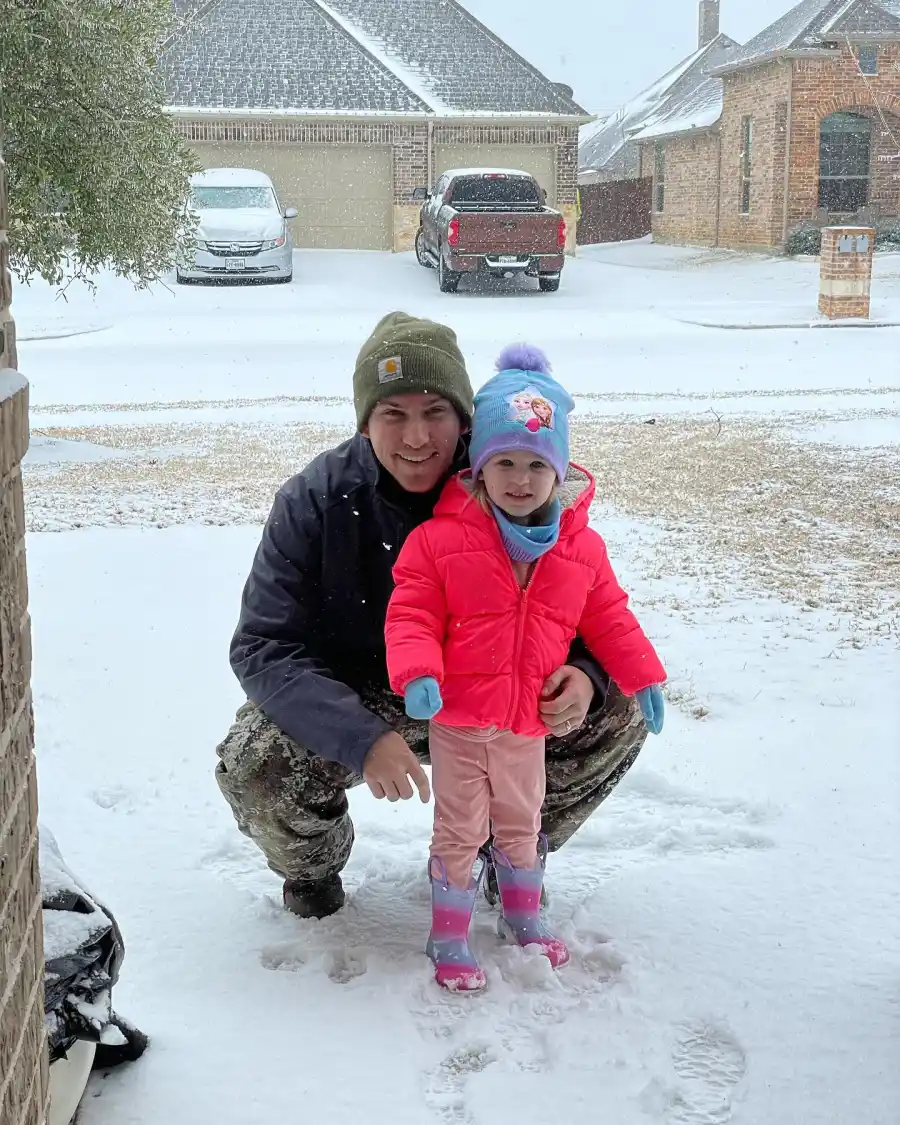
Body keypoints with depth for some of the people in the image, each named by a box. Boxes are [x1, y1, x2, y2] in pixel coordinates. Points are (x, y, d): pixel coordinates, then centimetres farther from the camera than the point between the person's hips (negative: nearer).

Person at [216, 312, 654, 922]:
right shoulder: (316, 500, -20)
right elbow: (264, 647, -23)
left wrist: (584, 677, -32)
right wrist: (361, 738, -39)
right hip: (355, 700, -2)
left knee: (618, 714, -15)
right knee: (253, 768, -30)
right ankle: (313, 865, 9)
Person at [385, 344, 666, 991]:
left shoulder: (581, 548, -2)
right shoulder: (440, 539, -14)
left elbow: (608, 617, 9)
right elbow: (411, 613, -14)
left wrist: (643, 676, 8)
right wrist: (418, 673, -30)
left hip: (529, 723, 4)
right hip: (457, 720, -3)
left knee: (521, 823, 21)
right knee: (460, 831, 7)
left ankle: (523, 917, 42)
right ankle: (450, 938, 23)